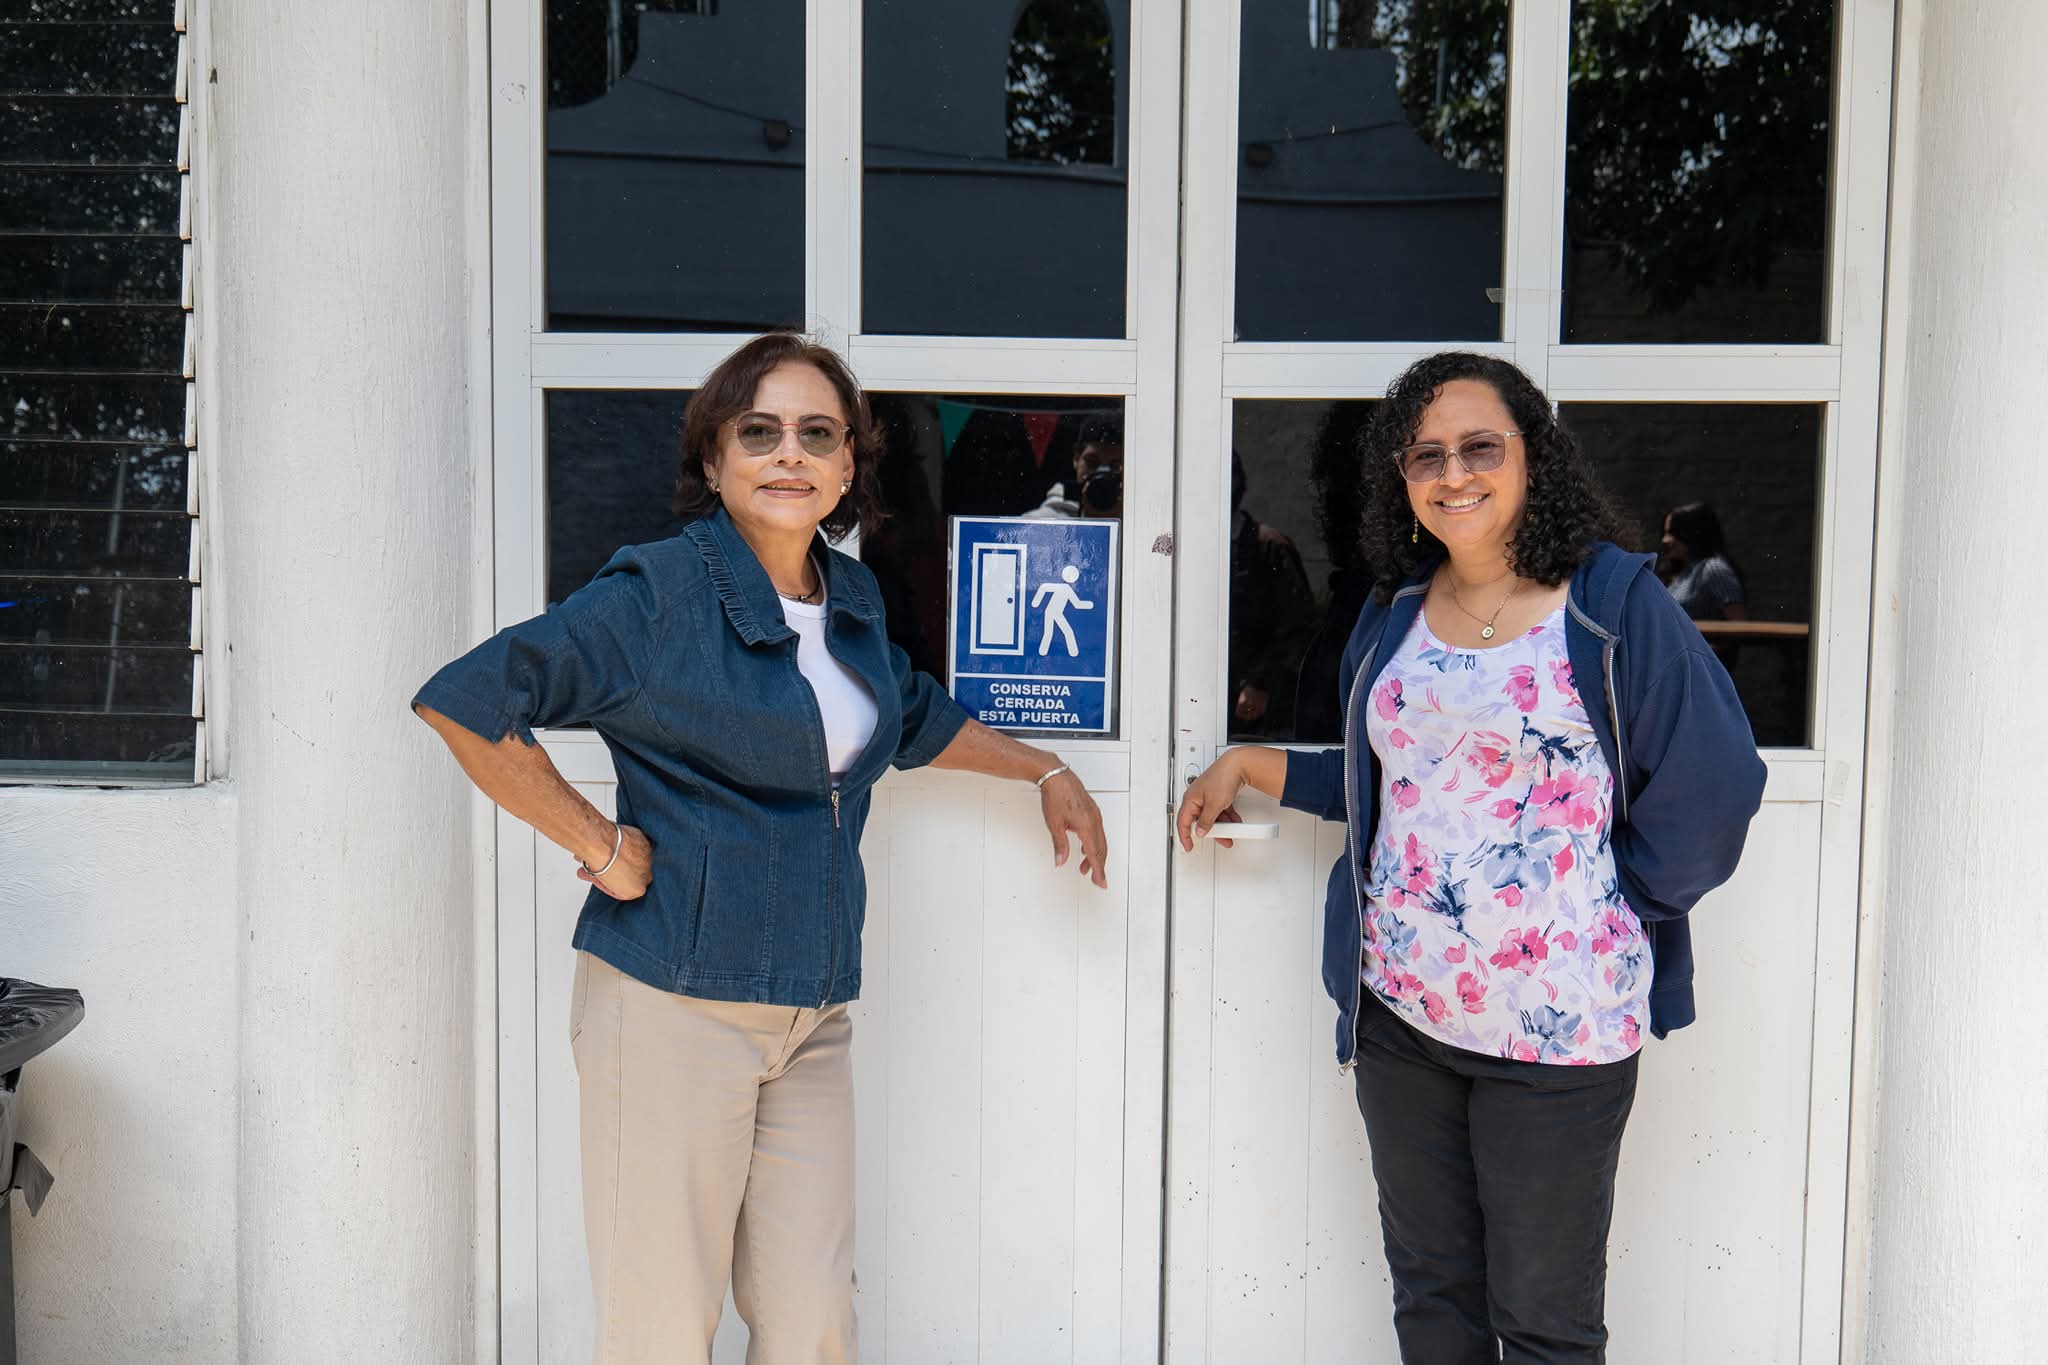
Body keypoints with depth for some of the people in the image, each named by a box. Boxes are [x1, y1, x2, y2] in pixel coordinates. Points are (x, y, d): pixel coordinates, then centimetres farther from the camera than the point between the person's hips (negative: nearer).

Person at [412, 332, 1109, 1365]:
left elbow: (911, 718, 33)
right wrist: (601, 847, -12)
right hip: (671, 1003, -6)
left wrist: (1044, 771, 36)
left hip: (811, 1018, 6)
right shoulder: (659, 593, -9)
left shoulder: (851, 601, 12)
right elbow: (465, 702, -13)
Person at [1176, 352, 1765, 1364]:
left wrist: (1607, 909, -5)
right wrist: (1249, 767, 14)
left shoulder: (1614, 604, -7)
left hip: (1558, 1025, -5)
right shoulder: (1392, 616, 9)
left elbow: (1713, 784, -8)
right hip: (1399, 1011, 5)